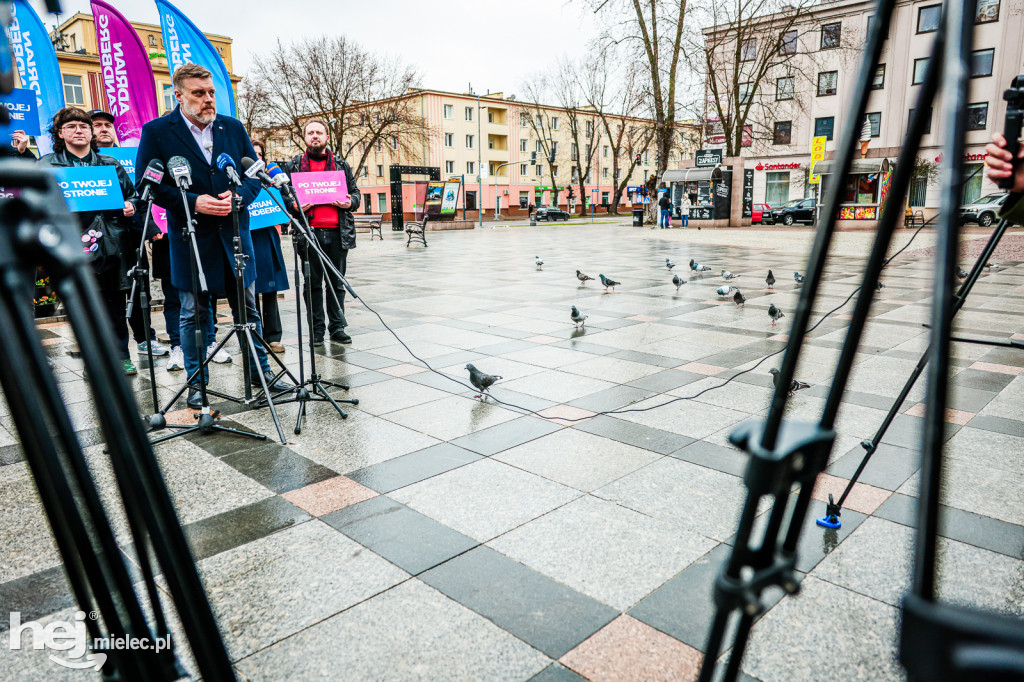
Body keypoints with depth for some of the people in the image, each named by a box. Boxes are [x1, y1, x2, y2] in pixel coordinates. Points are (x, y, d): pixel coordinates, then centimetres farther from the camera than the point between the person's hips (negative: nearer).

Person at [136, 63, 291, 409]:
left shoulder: (233, 127, 9)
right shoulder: (156, 131, -2)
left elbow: (256, 173, 9)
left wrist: (239, 196, -11)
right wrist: (192, 202, -17)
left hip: (235, 235, 3)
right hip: (190, 238, -3)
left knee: (247, 309, 10)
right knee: (193, 314, 7)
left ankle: (260, 371, 23)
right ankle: (197, 382, 20)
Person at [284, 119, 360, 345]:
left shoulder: (341, 165, 14)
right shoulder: (293, 165, 9)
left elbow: (355, 192, 16)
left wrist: (350, 202, -7)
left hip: (338, 232, 1)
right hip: (309, 232, -1)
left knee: (337, 282, 7)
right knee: (312, 283, 5)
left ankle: (337, 327, 16)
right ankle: (316, 329, 14)